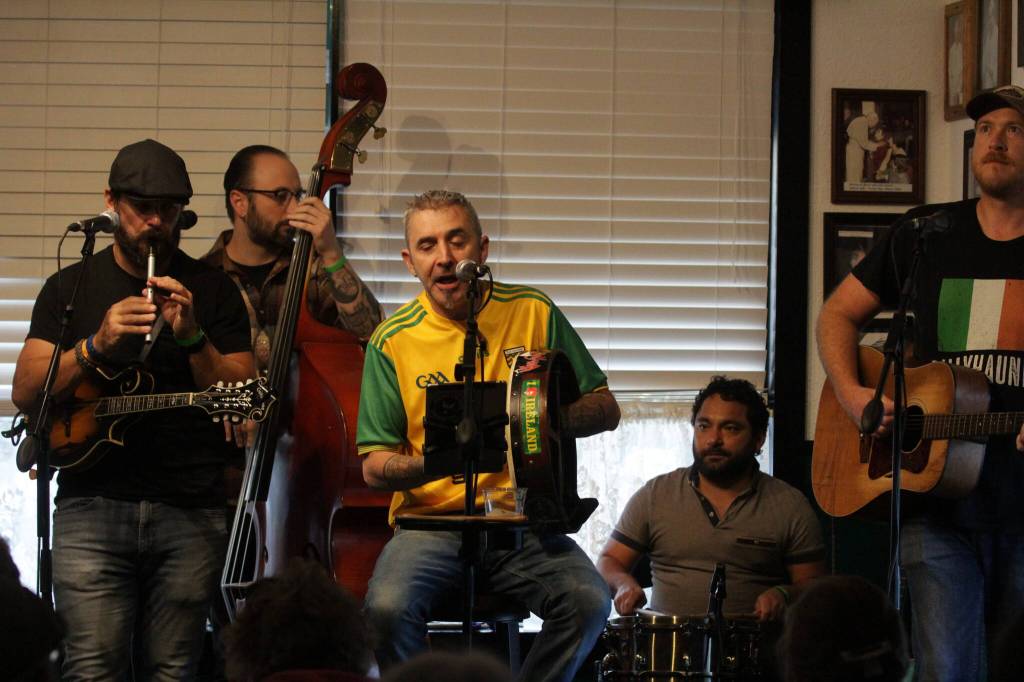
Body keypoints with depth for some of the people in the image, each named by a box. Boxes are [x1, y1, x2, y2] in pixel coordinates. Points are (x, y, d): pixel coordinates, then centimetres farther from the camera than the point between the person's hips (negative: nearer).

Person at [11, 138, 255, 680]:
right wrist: (95, 346, -13)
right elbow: (25, 393, 3)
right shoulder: (72, 287, 11)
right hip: (93, 506, 0)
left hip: (191, 512, 1)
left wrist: (191, 337, -11)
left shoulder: (212, 291, 11)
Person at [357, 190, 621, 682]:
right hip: (430, 521, -1)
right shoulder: (393, 341, 2)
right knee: (388, 607, -31)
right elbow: (374, 467, 2)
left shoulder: (533, 312, 6)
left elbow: (605, 410, 8)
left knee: (588, 601, -27)